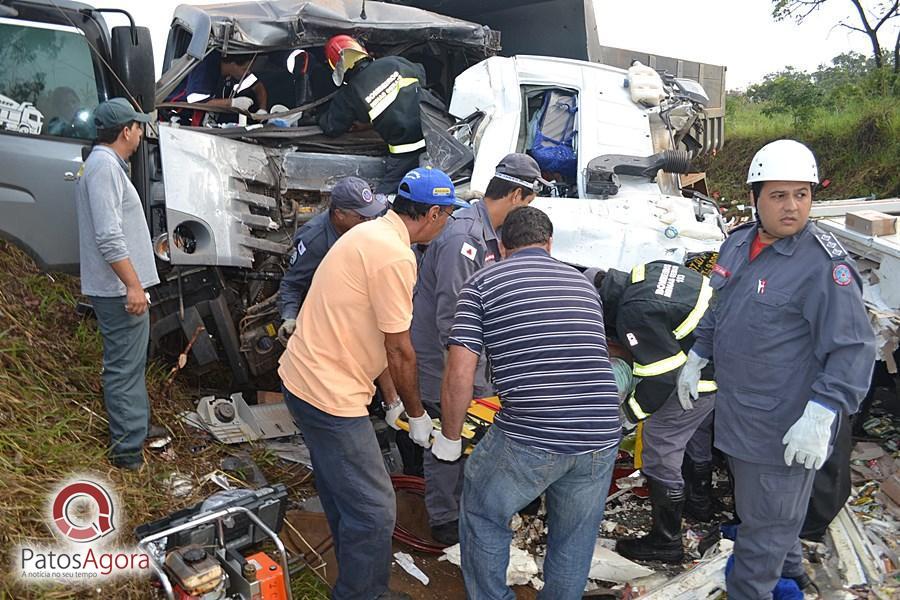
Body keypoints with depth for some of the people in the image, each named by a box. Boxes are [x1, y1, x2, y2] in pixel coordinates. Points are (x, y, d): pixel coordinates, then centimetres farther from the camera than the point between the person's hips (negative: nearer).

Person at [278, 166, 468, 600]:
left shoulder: (371, 234, 10)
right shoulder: (395, 257, -22)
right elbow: (399, 351, -16)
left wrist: (392, 398, 18)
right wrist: (416, 415, -1)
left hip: (302, 377, 11)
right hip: (330, 396, -11)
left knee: (342, 493, 26)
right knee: (373, 511, 1)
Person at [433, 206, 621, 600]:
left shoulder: (483, 282, 2)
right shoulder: (584, 284, 16)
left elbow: (459, 375, -6)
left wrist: (449, 437, 9)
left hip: (527, 440, -4)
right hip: (601, 438, 4)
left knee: (482, 516, 23)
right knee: (574, 540, 25)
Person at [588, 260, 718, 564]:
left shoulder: (635, 316, -24)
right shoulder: (655, 268, 3)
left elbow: (660, 377, -23)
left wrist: (631, 411, -7)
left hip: (706, 377, -10)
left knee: (660, 442, 1)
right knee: (696, 426, 30)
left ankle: (665, 541, 13)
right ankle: (701, 501, 53)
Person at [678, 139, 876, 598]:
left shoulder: (824, 265, -20)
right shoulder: (738, 242, 4)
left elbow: (853, 349, -22)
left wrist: (820, 418, -27)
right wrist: (695, 359, 20)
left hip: (783, 427, -8)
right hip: (736, 411, 8)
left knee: (765, 522, 8)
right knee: (754, 505, 27)